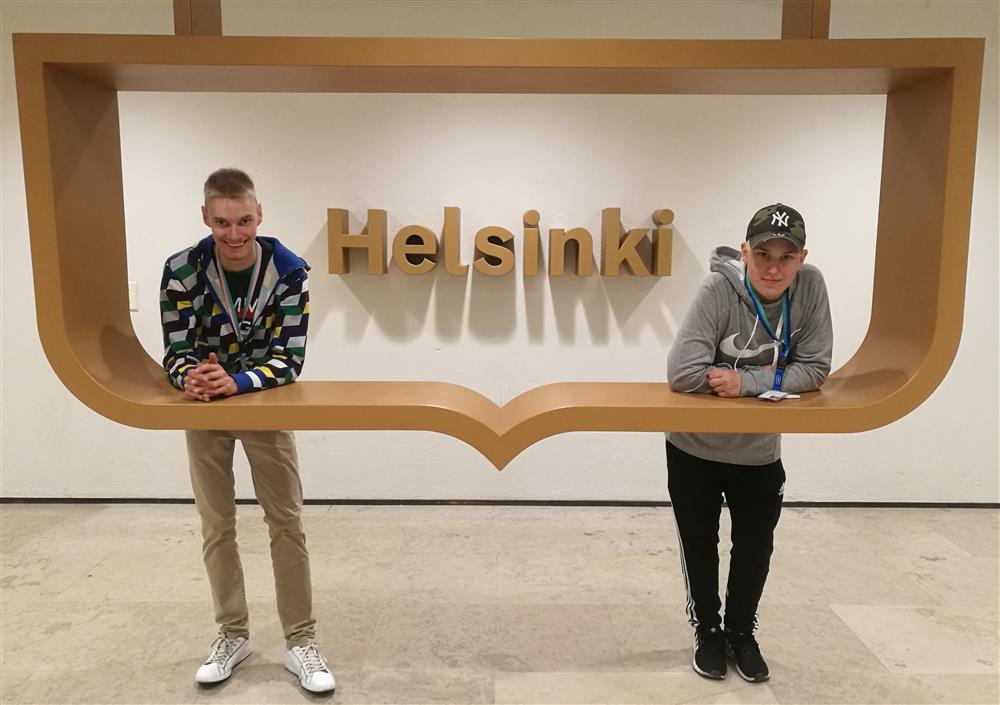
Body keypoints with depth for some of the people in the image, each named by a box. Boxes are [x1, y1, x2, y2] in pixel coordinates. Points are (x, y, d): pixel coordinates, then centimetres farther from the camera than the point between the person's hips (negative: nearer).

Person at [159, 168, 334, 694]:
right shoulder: (182, 270, -18)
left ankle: (300, 642, 13)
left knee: (286, 522, 1)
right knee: (216, 526, 9)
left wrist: (237, 383, -39)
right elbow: (176, 352, -15)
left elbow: (289, 357, -22)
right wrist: (190, 377, -38)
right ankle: (233, 634, 27)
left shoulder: (289, 271, -20)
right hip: (205, 404, 2)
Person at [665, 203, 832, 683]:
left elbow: (815, 370, -14)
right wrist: (775, 377, -21)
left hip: (759, 451, 3)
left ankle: (742, 632, 43)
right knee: (699, 544, 15)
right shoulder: (718, 291, -27)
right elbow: (681, 373, -33)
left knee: (755, 548, 18)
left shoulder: (810, 287, -16)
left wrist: (747, 381, -28)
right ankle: (708, 632, 39)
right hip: (695, 447, -2)